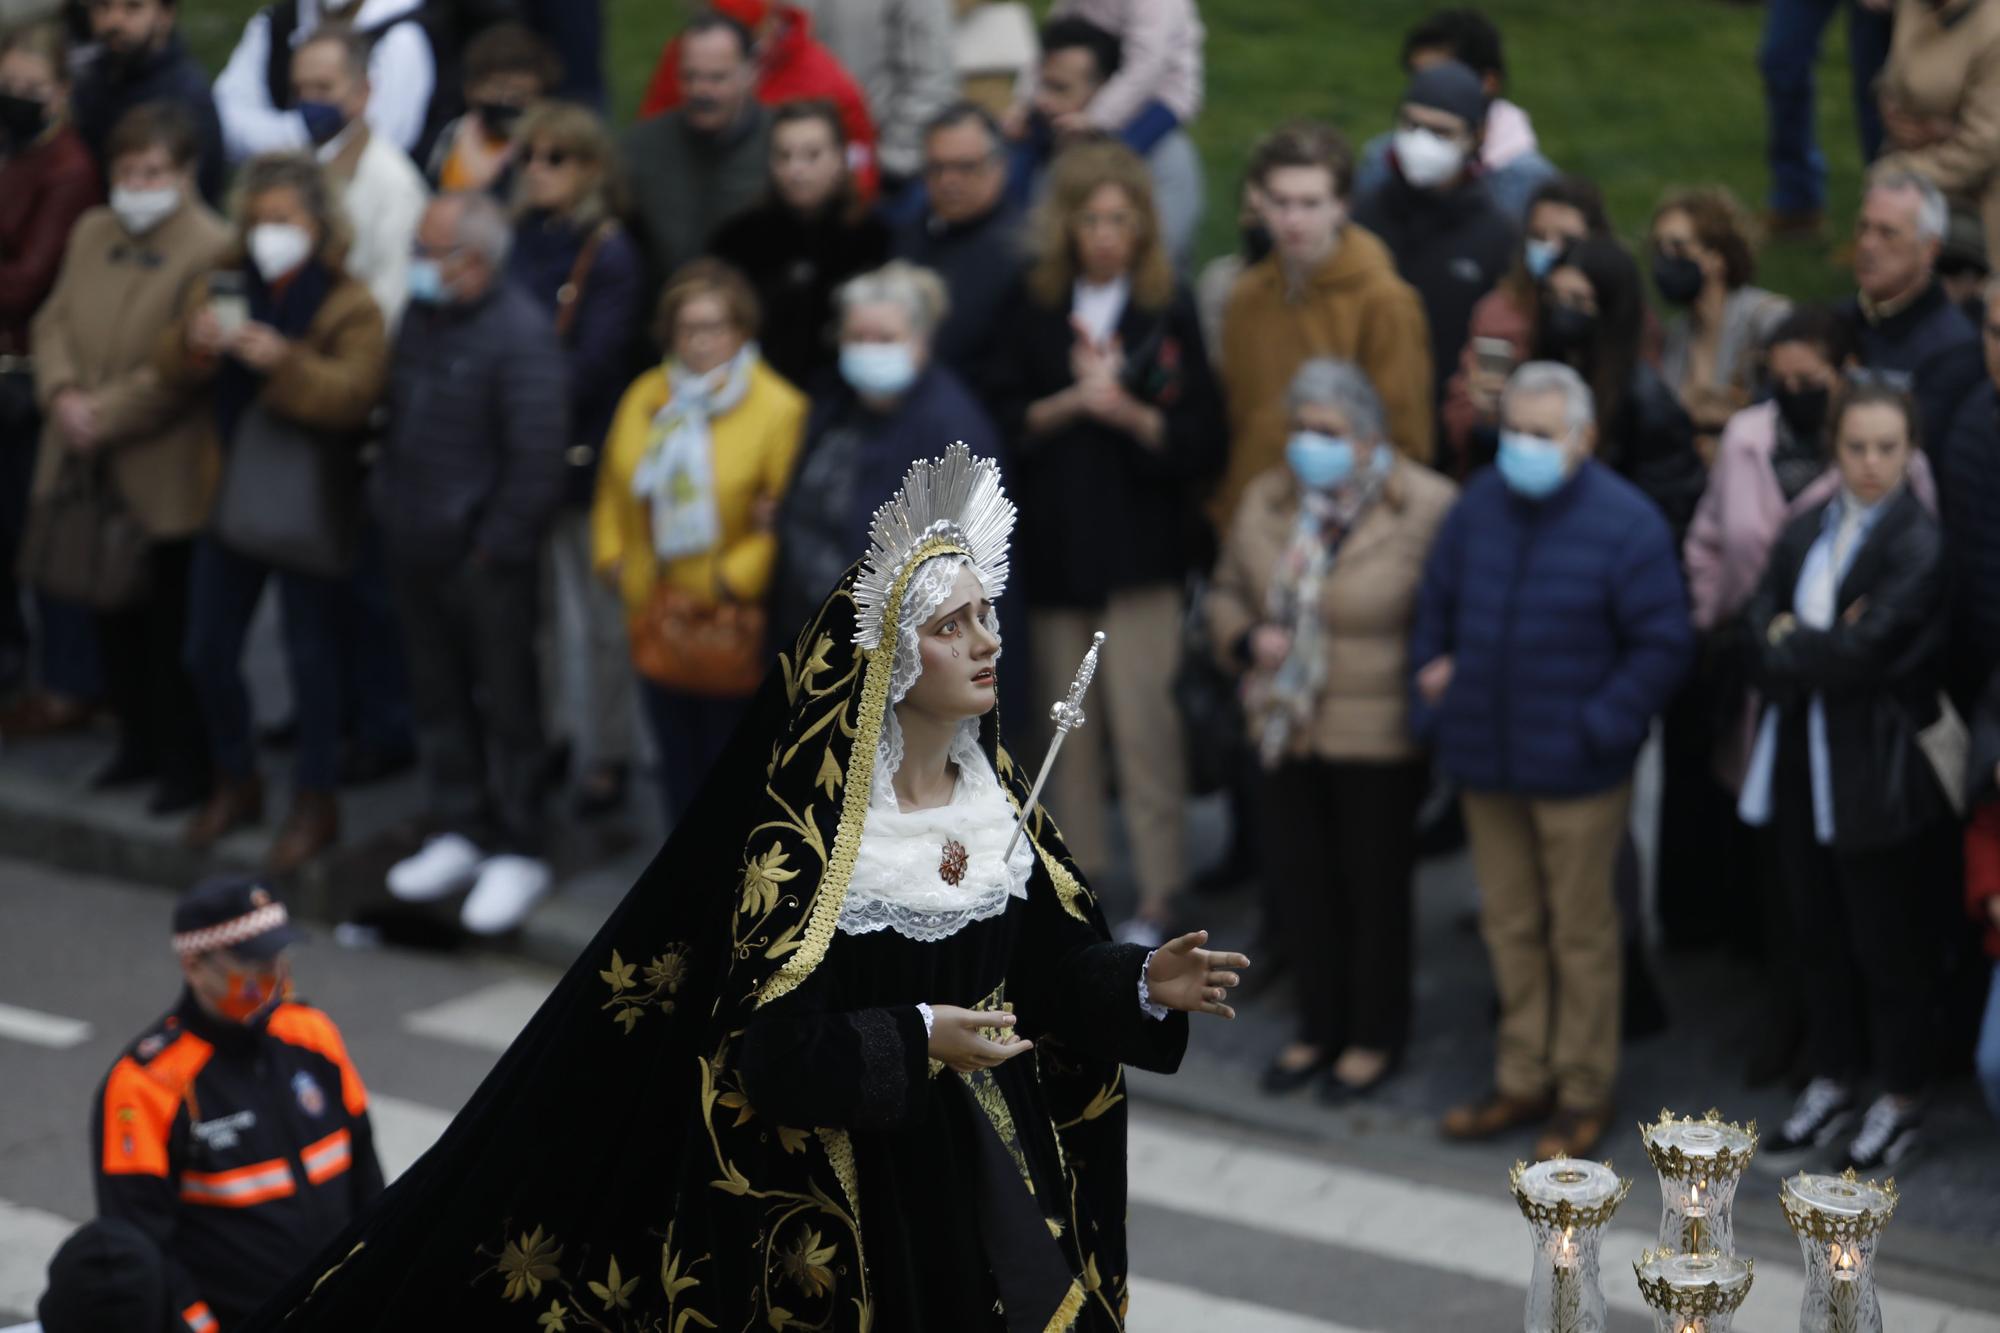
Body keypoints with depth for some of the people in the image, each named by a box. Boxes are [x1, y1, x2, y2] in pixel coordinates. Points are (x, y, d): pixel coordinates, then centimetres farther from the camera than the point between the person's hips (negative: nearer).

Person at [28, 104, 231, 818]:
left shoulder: (213, 249, -14)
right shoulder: (92, 232, 11)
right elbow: (54, 320, 10)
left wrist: (105, 413, -17)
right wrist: (62, 392, -9)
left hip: (165, 475, -7)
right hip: (92, 466, 7)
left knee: (172, 625, 2)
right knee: (114, 615, 16)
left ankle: (187, 763, 15)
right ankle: (140, 742, 31)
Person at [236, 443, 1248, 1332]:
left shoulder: (994, 789, 1)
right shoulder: (803, 826, -17)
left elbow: (1050, 956, 4)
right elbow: (768, 1039, -20)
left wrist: (1144, 983, -13)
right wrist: (917, 1043, -28)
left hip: (991, 1163, 6)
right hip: (846, 1190, -6)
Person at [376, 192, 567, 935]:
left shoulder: (520, 335, -17)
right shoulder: (419, 317, 8)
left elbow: (537, 457, -20)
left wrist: (495, 548, -17)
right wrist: (390, 504, 13)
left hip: (484, 560, -8)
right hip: (415, 553, 8)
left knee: (505, 703, 2)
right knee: (437, 699, 16)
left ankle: (518, 853, 12)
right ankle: (460, 833, 29)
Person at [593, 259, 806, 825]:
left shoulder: (779, 410, -14)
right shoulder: (645, 397, 7)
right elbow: (613, 487, 17)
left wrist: (732, 579, -17)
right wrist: (615, 559, 6)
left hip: (733, 627, -6)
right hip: (658, 621, 6)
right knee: (677, 763, 16)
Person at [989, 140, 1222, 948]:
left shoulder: (1170, 312, -2)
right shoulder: (1035, 310, 6)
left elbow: (1202, 442, -5)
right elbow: (1004, 419, 4)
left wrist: (1128, 412, -19)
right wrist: (1070, 403, -11)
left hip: (1141, 548, -3)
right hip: (1054, 544, 3)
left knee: (1143, 723, -6)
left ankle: (1157, 895, 2)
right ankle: (1078, 875, 20)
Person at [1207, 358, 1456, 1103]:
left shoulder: (1426, 509, -13)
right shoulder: (1266, 503, 6)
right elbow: (1227, 593, 16)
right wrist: (1247, 640, -3)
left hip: (1379, 741, -5)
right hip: (1286, 732, 5)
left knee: (1375, 892, 8)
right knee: (1299, 886, 13)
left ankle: (1376, 1038, 24)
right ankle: (1319, 1028, 30)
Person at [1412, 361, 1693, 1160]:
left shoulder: (1624, 524, -13)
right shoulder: (1479, 507, 2)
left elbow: (1663, 645, -12)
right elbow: (1435, 609, 14)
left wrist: (1599, 728, -15)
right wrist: (1433, 697, 6)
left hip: (1577, 771, -5)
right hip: (1485, 763, 5)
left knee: (1580, 934, 6)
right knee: (1509, 926, 15)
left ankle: (1585, 1092, 19)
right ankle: (1524, 1078, 28)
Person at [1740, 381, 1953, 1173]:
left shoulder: (1920, 545, -13)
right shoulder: (1805, 534, 8)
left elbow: (1863, 653, -20)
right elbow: (1762, 621, -3)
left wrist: (1787, 646, -7)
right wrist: (1817, 648, -18)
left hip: (1877, 773, -6)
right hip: (1803, 766, 6)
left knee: (1888, 943, 6)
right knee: (1819, 935, 16)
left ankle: (1901, 1101, 21)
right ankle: (1832, 1084, 32)